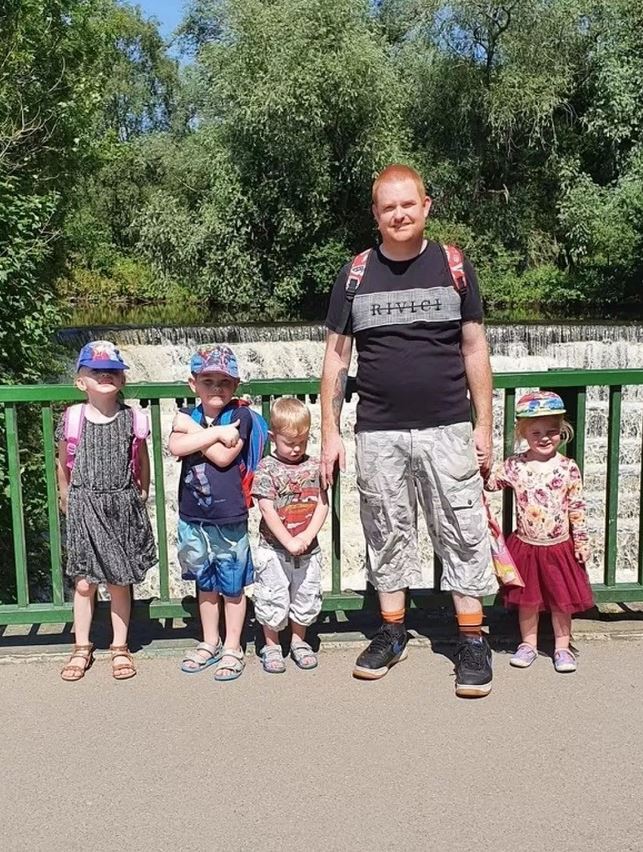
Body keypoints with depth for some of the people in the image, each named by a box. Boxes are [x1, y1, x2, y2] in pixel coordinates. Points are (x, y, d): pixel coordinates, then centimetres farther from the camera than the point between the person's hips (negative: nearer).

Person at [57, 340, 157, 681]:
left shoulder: (133, 419, -3)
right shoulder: (72, 419, -5)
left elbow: (143, 463, 10)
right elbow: (63, 465, 8)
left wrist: (141, 498, 10)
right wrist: (67, 501, 12)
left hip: (123, 508, 0)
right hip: (84, 508, 0)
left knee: (120, 582, 8)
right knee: (84, 582, 7)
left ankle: (120, 648, 22)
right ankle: (82, 648, 23)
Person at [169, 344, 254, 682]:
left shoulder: (240, 416, -7)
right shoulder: (186, 416, 3)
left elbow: (224, 456, -20)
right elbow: (176, 447, -16)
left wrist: (193, 429, -14)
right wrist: (215, 433, -20)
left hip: (230, 520, -4)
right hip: (193, 518, 4)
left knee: (232, 587, 8)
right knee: (206, 584, 18)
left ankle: (232, 648, 24)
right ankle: (210, 643, 34)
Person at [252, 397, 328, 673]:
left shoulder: (313, 466, 1)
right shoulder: (266, 468, -9)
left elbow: (322, 504, -1)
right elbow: (267, 509, -14)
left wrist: (308, 535, -15)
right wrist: (289, 541, -17)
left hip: (307, 549, 4)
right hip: (274, 549, -3)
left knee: (306, 597, 14)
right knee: (273, 600, 5)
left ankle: (299, 641, 33)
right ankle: (271, 646, 24)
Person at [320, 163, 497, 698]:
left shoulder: (454, 267, 4)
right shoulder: (356, 274, 5)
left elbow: (475, 349, 6)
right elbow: (336, 356, 7)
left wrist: (484, 424, 2)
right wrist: (330, 432, 3)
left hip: (447, 430, -1)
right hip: (378, 434, 1)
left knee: (463, 534, 1)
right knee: (387, 534, 10)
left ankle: (473, 641, 13)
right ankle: (392, 633, 25)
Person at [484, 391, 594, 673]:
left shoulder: (568, 468, -7)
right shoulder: (514, 465, -5)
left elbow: (577, 508, -3)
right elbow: (489, 483, 0)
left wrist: (581, 542, -2)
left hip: (559, 547, -1)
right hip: (525, 546, 1)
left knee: (562, 600, 10)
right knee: (527, 599, 13)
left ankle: (562, 647, 26)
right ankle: (528, 644, 30)